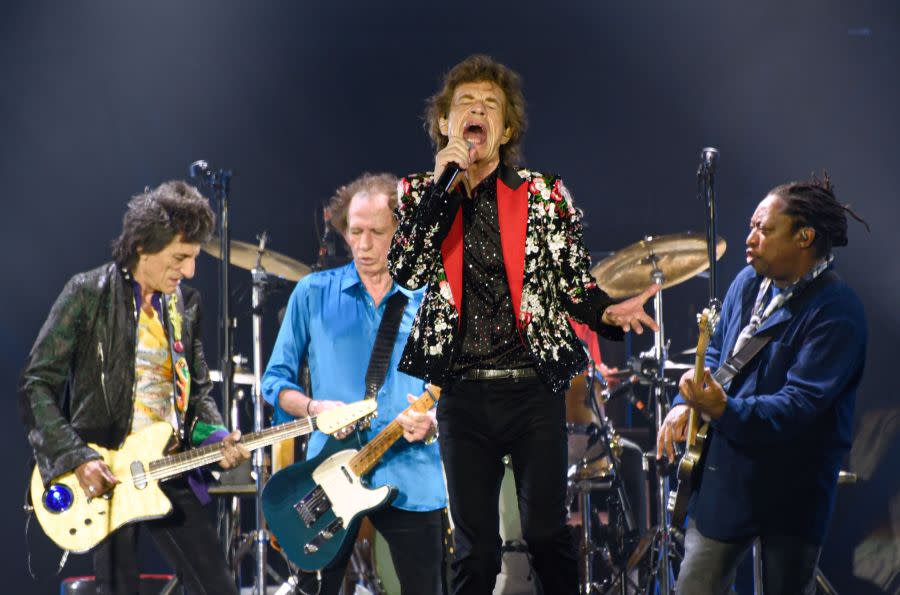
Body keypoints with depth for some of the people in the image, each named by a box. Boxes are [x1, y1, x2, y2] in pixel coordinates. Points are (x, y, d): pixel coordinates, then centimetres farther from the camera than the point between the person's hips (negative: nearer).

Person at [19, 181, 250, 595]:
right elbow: (36, 385, -10)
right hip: (103, 475, -5)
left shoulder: (186, 304, 10)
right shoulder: (87, 294, -8)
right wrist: (77, 459, -19)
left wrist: (216, 437, -3)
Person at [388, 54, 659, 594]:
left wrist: (608, 313, -16)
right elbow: (408, 271, -8)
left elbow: (576, 282, 5)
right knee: (475, 545, 4)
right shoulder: (421, 195, 7)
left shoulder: (545, 195, 4)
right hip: (463, 393, 1)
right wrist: (443, 187, -11)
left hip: (535, 389, -1)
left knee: (546, 532, -3)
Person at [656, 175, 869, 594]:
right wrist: (687, 403, 0)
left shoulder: (836, 312, -21)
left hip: (792, 492, -7)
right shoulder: (749, 282, 3)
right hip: (725, 476, 7)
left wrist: (725, 410, -40)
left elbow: (799, 406, -28)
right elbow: (716, 353, 18)